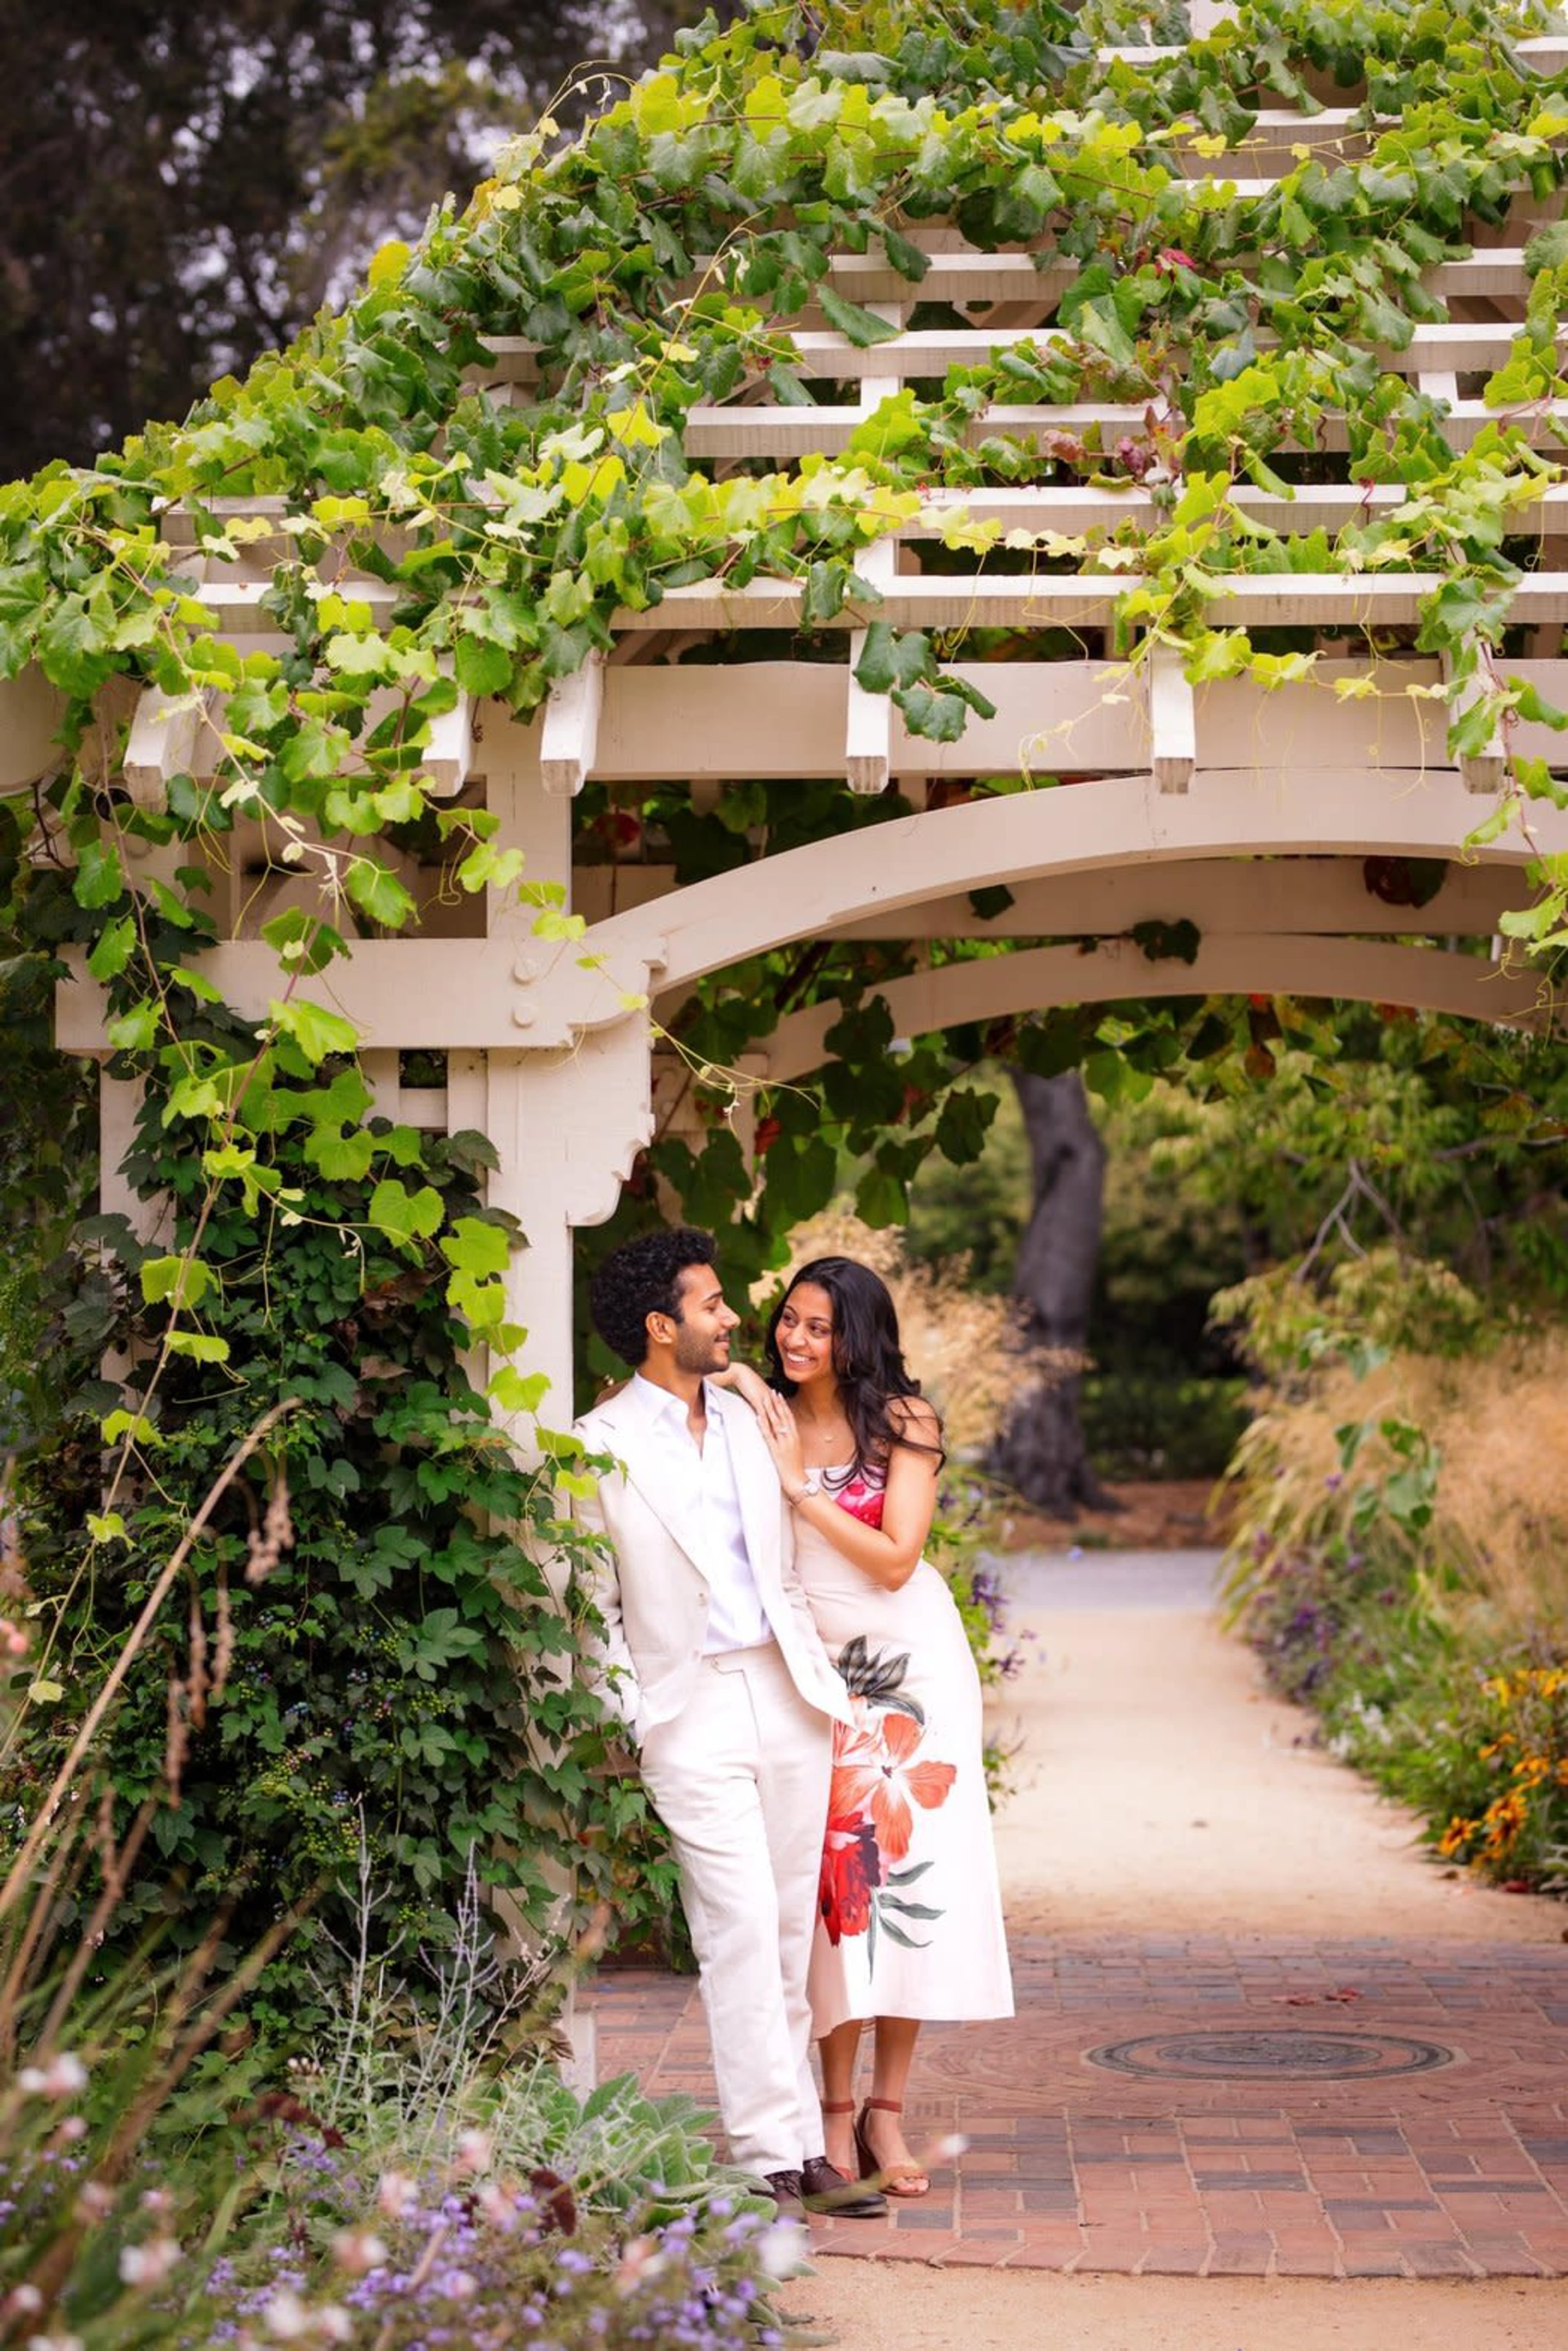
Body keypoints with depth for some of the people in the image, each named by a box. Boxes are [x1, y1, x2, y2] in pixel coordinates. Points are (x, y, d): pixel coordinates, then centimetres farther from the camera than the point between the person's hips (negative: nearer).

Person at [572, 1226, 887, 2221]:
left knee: (791, 1934, 6)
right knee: (742, 1933, -10)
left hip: (788, 1695, 5)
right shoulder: (601, 1447, -4)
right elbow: (596, 1608, 0)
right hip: (693, 1710, -5)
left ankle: (802, 2145, 10)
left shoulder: (744, 1419, 13)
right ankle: (772, 2155, -7)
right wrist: (624, 1727, -6)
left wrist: (822, 1672, 15)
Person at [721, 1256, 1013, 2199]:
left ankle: (888, 2113, 2)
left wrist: (802, 1485, -17)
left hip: (913, 1660, -1)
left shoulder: (902, 1421, -6)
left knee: (914, 1873, -4)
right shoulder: (764, 1415, 1)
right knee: (834, 1877, -5)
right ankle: (837, 2109, 0)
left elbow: (895, 1560, -13)